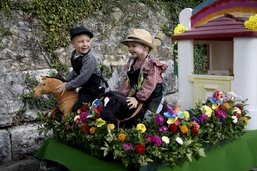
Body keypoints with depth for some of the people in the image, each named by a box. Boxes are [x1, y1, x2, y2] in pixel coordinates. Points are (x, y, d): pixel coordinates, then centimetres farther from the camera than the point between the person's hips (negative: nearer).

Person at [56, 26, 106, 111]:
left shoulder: (90, 58, -26)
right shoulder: (74, 54, 1)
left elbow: (83, 77, -28)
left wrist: (67, 86, -20)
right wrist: (66, 82, 6)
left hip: (94, 87, -9)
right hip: (84, 87, 9)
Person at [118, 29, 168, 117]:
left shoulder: (152, 63, -16)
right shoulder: (132, 62, 6)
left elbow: (150, 84, -24)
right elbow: (129, 81, 8)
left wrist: (137, 98, -31)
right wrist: (120, 94, -4)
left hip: (153, 95, -7)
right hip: (137, 92, 7)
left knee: (148, 116, -14)